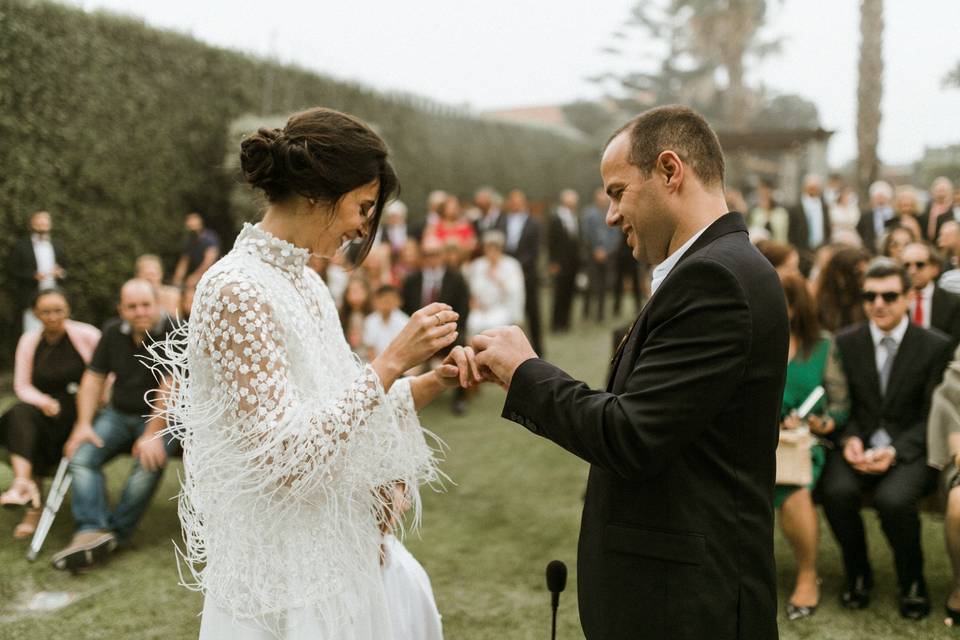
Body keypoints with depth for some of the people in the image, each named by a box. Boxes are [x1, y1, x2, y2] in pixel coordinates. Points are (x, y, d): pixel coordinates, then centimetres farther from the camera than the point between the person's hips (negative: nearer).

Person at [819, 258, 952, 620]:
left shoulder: (935, 346, 0)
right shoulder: (845, 343, 7)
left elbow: (932, 415, -1)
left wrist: (895, 451, -16)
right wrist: (849, 439, -12)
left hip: (910, 447, -2)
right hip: (859, 443, 2)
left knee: (893, 499, -33)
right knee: (837, 492, -30)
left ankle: (912, 582, -3)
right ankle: (857, 575, -1)